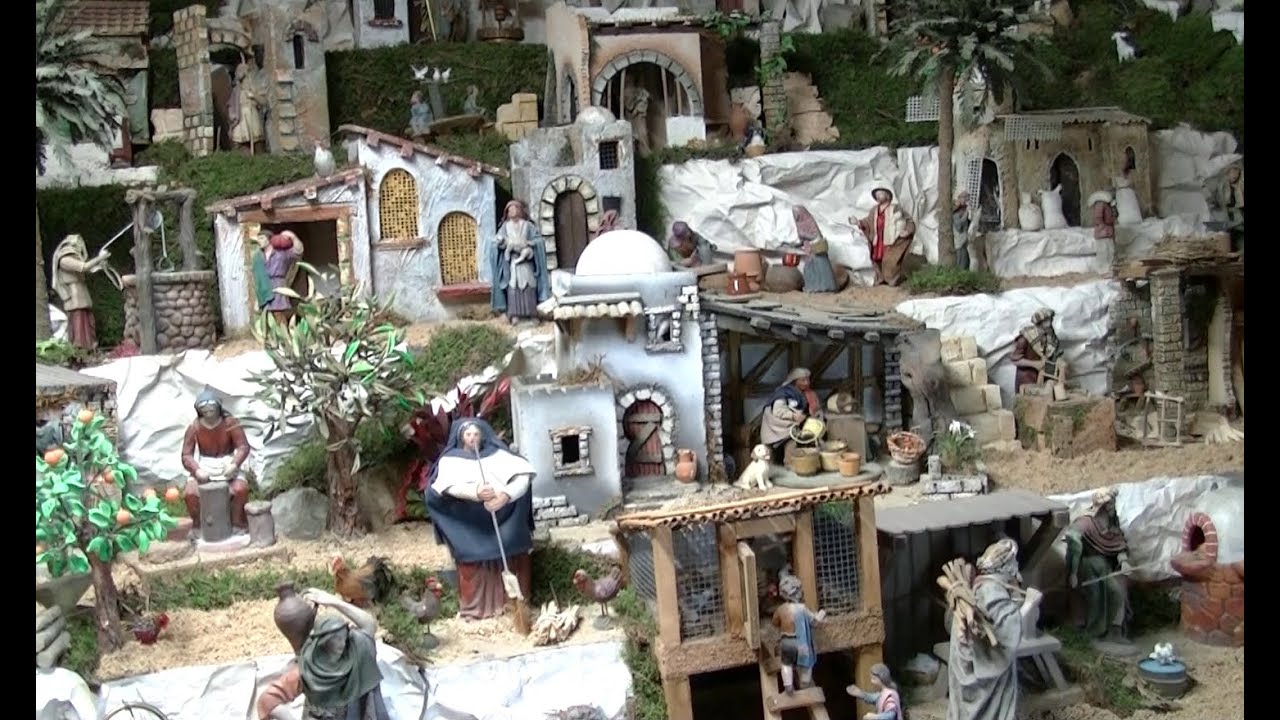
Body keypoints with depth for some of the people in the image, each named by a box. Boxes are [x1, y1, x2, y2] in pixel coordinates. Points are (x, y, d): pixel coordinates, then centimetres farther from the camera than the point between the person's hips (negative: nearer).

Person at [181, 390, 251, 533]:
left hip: (226, 463, -1)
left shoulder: (230, 422, -10)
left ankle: (238, 522, -1)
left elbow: (243, 446, -13)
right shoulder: (194, 427, -8)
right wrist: (197, 470, -29)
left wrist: (234, 464, -32)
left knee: (241, 489, -29)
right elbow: (186, 455, -9)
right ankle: (198, 525, 4)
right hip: (204, 466, 1)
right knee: (190, 493, -25)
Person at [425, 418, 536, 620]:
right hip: (470, 528, -1)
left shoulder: (498, 455, 10)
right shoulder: (450, 460, 7)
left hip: (503, 522, 1)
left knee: (511, 563, 3)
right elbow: (448, 485, -14)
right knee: (475, 567, -2)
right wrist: (475, 492, -33)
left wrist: (506, 495, -26)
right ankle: (476, 607, 10)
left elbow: (523, 475, -6)